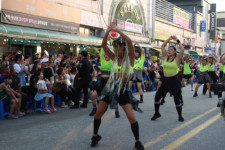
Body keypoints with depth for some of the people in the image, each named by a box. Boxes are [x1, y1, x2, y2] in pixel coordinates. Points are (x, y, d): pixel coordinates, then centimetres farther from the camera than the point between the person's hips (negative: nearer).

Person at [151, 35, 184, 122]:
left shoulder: (177, 59, -3)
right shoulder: (165, 58, 7)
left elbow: (182, 49, -15)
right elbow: (162, 46, 5)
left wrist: (177, 40, -7)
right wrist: (169, 39, 3)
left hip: (174, 80, -4)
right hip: (165, 80, 4)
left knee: (177, 99, -4)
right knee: (157, 96, 1)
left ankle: (180, 116, 14)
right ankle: (156, 113, 18)